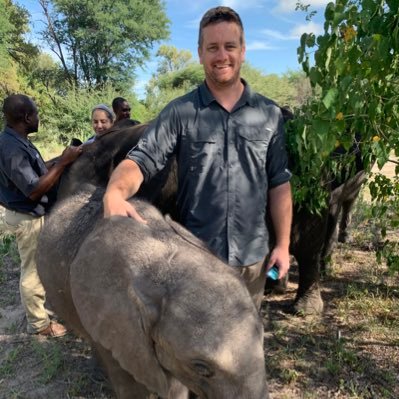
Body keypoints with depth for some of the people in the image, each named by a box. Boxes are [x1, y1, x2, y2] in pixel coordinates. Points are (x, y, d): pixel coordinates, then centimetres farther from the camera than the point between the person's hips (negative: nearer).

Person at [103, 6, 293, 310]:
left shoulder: (270, 115, 3)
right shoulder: (179, 113, -4)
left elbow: (279, 183, 6)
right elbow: (141, 160, -12)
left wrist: (283, 244, 4)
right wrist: (115, 192, -34)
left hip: (252, 256, 2)